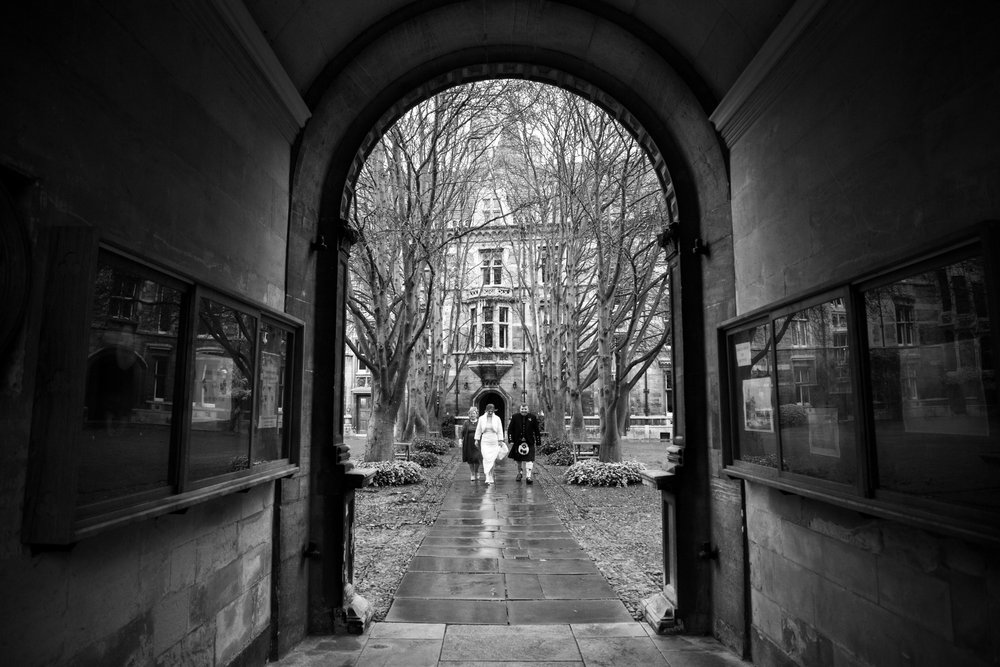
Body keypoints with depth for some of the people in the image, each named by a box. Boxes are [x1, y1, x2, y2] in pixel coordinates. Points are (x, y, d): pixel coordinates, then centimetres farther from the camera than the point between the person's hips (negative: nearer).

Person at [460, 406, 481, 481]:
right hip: (469, 443, 1)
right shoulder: (466, 423, 5)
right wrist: (461, 440, -6)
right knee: (470, 459, 2)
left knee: (477, 458, -6)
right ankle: (472, 474, 14)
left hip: (477, 443, -1)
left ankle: (476, 472, 20)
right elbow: (462, 432, 3)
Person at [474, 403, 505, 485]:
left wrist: (500, 441, -2)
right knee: (486, 459, -10)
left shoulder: (497, 419, 2)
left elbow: (500, 431, 4)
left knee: (492, 460, 4)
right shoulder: (481, 419, 3)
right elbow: (478, 430, 10)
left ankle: (490, 478, 21)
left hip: (494, 442, 1)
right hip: (485, 442, 0)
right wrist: (477, 440, 8)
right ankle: (489, 479, -13)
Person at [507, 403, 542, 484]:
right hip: (518, 442, 2)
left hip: (529, 442, -1)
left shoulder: (533, 417, 0)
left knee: (529, 460, -10)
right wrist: (511, 441, -4)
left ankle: (529, 476, -7)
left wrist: (538, 443, 1)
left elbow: (537, 431, 4)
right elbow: (510, 429, 3)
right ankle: (519, 473, 34)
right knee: (518, 460, 13)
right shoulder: (515, 417, 1)